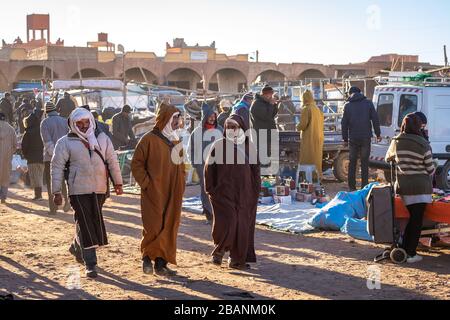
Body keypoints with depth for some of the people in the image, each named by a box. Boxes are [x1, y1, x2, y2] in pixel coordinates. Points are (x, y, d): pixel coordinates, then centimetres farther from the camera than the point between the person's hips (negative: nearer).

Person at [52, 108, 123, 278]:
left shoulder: (102, 138, 9)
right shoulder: (66, 142, -2)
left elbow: (112, 161, 13)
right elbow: (57, 167, -2)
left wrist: (118, 182, 11)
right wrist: (57, 192, -6)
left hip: (99, 189, 4)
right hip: (79, 189, -4)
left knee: (95, 221, 11)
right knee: (85, 224, -5)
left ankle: (77, 248, 37)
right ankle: (90, 264, -1)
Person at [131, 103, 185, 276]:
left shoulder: (175, 141, 14)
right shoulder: (149, 139, -8)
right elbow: (136, 164, -7)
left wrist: (181, 183, 12)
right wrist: (146, 183, -12)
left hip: (173, 194, 6)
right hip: (154, 193, -6)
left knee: (169, 228, 5)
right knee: (154, 228, -5)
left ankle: (161, 263, 13)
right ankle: (147, 257, 16)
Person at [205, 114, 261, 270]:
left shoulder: (249, 146, 6)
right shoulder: (219, 145, -1)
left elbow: (255, 169, 9)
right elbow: (209, 168, 1)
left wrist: (256, 191, 3)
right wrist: (210, 189, -4)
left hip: (244, 193, 3)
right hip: (224, 191, -3)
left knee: (242, 226, 2)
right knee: (226, 223, -13)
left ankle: (237, 260, 13)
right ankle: (219, 250, 13)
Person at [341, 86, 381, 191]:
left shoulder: (348, 105, 2)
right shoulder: (368, 103, 3)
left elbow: (344, 123, 2)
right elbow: (375, 119, -1)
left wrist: (345, 139, 7)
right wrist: (378, 134, 6)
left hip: (353, 138, 0)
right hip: (366, 137, 0)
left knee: (352, 162, 8)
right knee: (365, 162, 5)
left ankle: (352, 186, 7)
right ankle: (364, 185, 2)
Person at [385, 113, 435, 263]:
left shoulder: (396, 142, 1)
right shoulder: (423, 145, -12)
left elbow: (388, 158, 20)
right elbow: (430, 169, -5)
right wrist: (433, 169, 18)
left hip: (403, 186, 5)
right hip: (420, 187, -5)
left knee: (412, 218, 18)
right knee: (417, 221, 1)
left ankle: (404, 249, 21)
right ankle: (411, 254, 1)